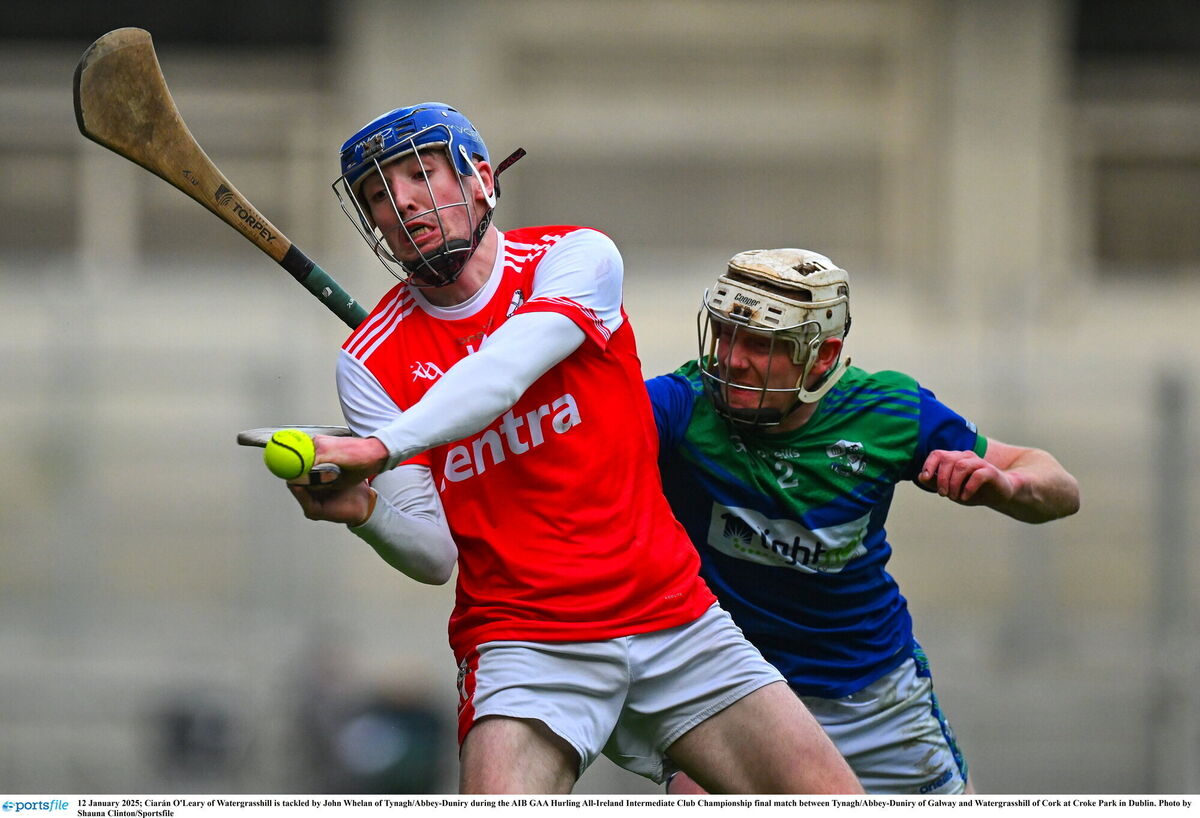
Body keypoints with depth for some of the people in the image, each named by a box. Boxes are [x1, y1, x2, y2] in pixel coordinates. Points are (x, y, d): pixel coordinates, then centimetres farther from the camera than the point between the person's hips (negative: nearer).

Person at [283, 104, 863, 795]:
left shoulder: (577, 257, -2)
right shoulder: (371, 362, 0)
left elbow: (504, 374, -22)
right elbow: (435, 554, -5)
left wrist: (381, 448, -37)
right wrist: (363, 511, -28)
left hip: (674, 615, 1)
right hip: (523, 641, -1)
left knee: (832, 799, -7)